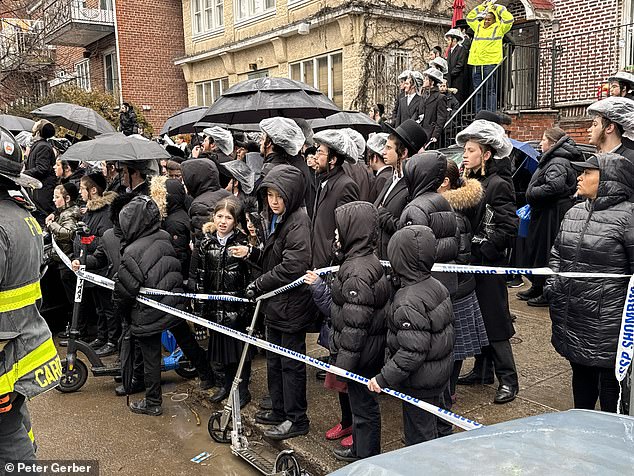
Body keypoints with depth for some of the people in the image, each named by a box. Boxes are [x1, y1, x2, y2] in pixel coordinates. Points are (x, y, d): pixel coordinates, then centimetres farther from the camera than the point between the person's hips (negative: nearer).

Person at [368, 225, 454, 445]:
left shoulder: (408, 304, -28)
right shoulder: (437, 286, 0)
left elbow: (412, 351, -30)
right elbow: (448, 323, 11)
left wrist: (384, 378, -22)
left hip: (419, 383, -9)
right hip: (441, 374, 9)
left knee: (418, 432, 8)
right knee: (431, 425, 26)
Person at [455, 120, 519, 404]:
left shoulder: (499, 184, -12)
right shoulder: (473, 181, 11)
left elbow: (508, 228, -17)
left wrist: (484, 252, -17)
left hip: (489, 264, -8)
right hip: (472, 262, 8)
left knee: (493, 320, -2)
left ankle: (508, 379, 10)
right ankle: (482, 371, 28)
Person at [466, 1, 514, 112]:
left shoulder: (499, 28, 7)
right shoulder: (478, 26, 20)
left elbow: (509, 19, -5)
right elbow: (469, 17, 31)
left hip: (491, 63, -5)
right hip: (477, 64, 5)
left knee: (490, 91, -6)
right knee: (479, 92, 6)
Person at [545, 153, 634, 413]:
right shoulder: (574, 212, 9)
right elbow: (557, 254, 20)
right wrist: (552, 286, 8)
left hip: (607, 321, -7)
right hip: (572, 317, 7)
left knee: (610, 382, 7)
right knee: (580, 373, 23)